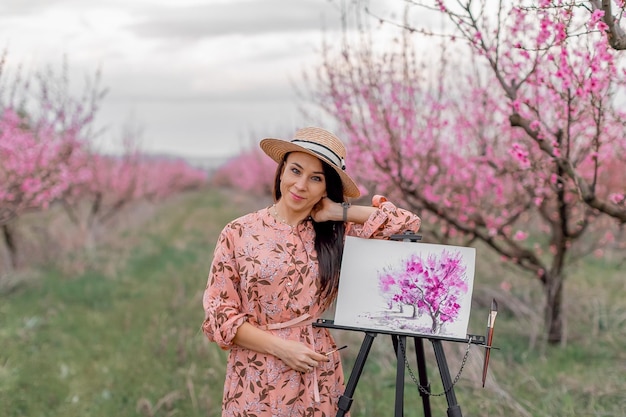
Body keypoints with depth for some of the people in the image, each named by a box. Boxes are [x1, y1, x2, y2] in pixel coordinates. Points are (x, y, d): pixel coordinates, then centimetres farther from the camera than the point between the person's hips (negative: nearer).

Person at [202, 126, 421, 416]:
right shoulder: (238, 234, -4)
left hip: (319, 379, 2)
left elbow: (409, 223, -5)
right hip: (256, 384, -2)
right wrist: (281, 348, -14)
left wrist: (340, 212, -7)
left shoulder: (339, 233, 2)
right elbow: (219, 314, -5)